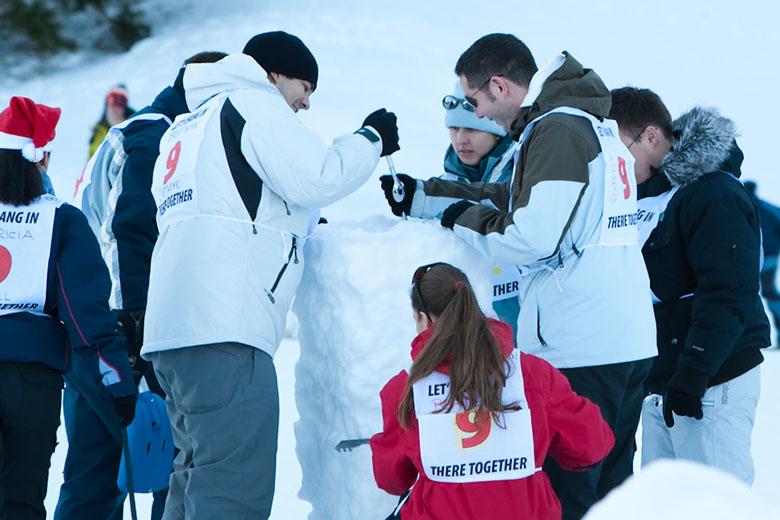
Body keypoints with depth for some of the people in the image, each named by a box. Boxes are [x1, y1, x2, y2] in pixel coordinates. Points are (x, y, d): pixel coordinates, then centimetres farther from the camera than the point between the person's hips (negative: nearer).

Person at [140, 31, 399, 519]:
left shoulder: (186, 127, 29)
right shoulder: (252, 104, 2)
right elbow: (317, 177, -9)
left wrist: (300, 228, 30)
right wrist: (371, 139, 7)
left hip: (170, 327, 10)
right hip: (224, 329, -10)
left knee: (200, 475, 16)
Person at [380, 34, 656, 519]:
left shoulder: (556, 130, -13)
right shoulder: (596, 124, 18)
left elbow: (533, 237, -19)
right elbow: (517, 198, 27)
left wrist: (464, 220, -1)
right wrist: (423, 196, 27)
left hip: (579, 352, -10)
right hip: (632, 345, 10)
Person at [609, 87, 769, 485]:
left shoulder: (713, 195, -13)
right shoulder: (646, 195, 15)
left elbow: (726, 295, -19)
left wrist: (690, 376, -23)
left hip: (712, 383, -9)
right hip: (659, 384, 9)